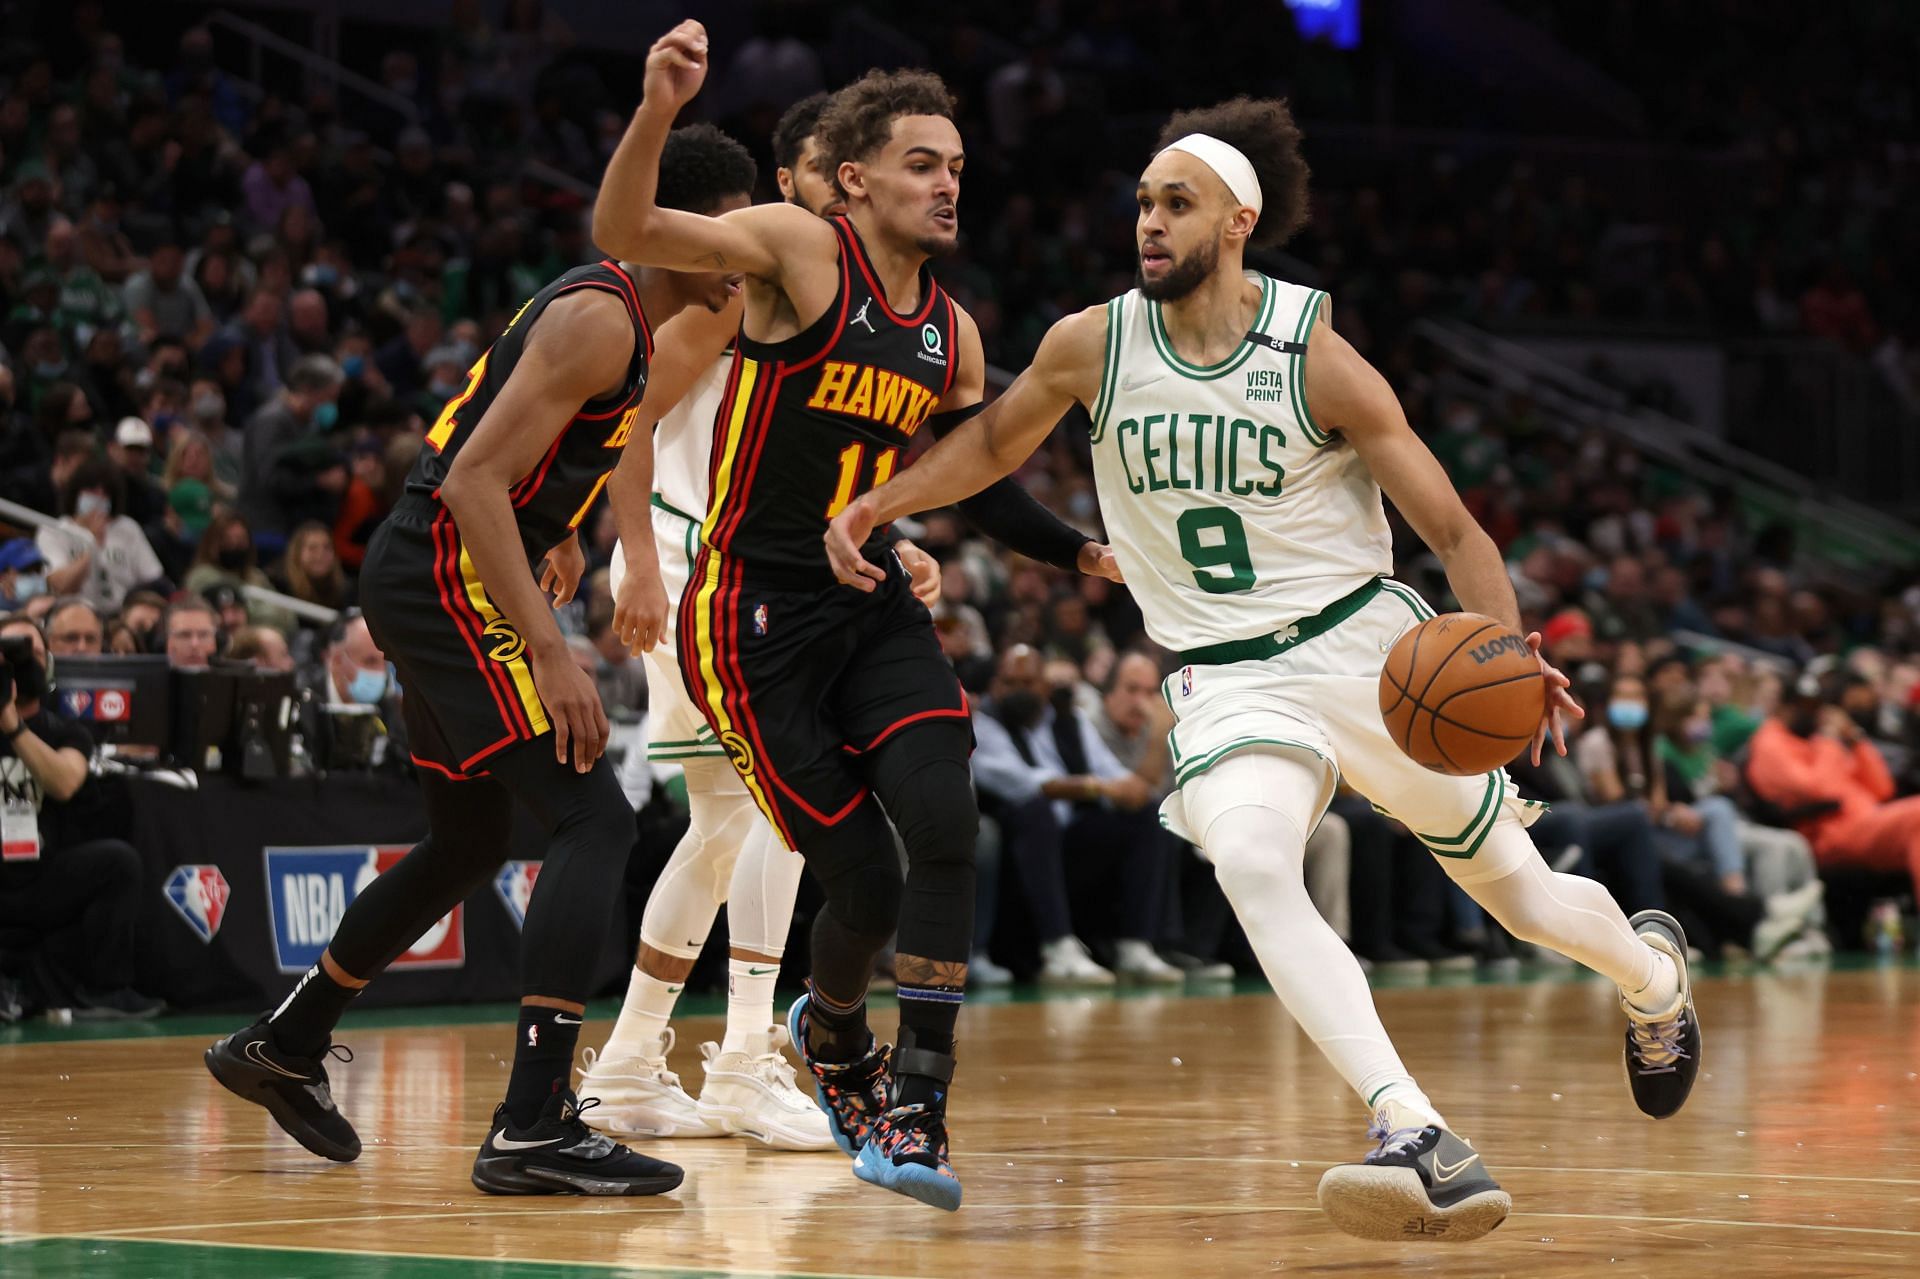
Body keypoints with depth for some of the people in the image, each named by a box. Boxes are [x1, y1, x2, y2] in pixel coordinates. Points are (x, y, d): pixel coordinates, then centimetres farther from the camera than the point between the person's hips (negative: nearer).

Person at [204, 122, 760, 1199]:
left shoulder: (633, 319, 14)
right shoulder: (599, 319, -17)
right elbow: (473, 483, -25)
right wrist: (549, 651, -28)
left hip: (447, 584, 11)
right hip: (447, 577, -11)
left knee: (468, 846, 23)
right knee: (594, 820, -17)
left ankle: (285, 1048, 38)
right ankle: (533, 1128, -23)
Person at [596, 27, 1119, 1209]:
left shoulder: (953, 336, 10)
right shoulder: (798, 249, -9)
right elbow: (624, 233, -23)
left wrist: (1082, 551, 12)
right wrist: (658, 112, -40)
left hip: (874, 605, 5)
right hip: (754, 615, -5)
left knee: (947, 824, -19)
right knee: (865, 879, -6)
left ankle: (916, 1111, -12)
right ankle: (833, 1034, 29)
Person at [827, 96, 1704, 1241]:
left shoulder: (1314, 356, -12)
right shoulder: (1092, 348, -3)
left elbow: (1451, 526, -9)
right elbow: (998, 440, 18)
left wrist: (1508, 649, -25)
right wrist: (877, 504, 4)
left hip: (1364, 640, -1)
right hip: (1228, 678, 2)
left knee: (1524, 896, 10)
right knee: (1249, 864, -31)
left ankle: (1654, 969, 48)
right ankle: (1423, 1143, -40)